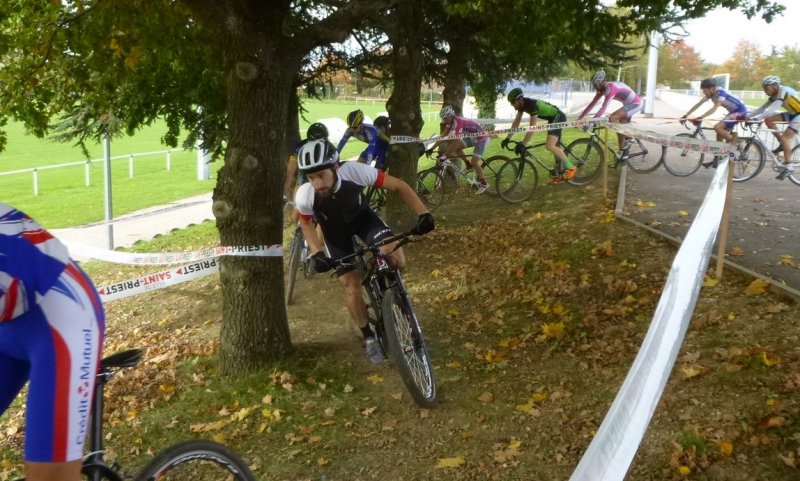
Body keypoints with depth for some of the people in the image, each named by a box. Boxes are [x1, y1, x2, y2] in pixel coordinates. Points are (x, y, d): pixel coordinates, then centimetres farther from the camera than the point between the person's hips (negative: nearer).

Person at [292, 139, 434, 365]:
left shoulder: (354, 171, -38)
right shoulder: (304, 196, -33)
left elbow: (398, 185, -27)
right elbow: (305, 222, -9)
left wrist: (423, 214, -37)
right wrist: (317, 253, -22)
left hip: (363, 217, 0)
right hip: (336, 232, 1)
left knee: (396, 261, -24)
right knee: (352, 287, -5)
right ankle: (369, 338, 19)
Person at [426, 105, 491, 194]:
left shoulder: (459, 122, -31)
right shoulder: (451, 122, -5)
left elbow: (456, 140, -35)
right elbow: (443, 136, -2)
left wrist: (445, 154, -34)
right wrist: (432, 148, -8)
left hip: (482, 138, -9)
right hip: (472, 137, 9)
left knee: (474, 162, -12)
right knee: (457, 148, -4)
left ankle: (484, 184, 4)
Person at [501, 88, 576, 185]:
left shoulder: (532, 104, -29)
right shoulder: (522, 105, -2)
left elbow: (532, 128, -34)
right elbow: (516, 123, 5)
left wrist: (522, 144, -35)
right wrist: (507, 139, 2)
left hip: (558, 117, -10)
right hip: (553, 118, 10)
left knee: (549, 146, -23)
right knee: (554, 147, 16)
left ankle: (570, 168, -14)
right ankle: (561, 174, 24)